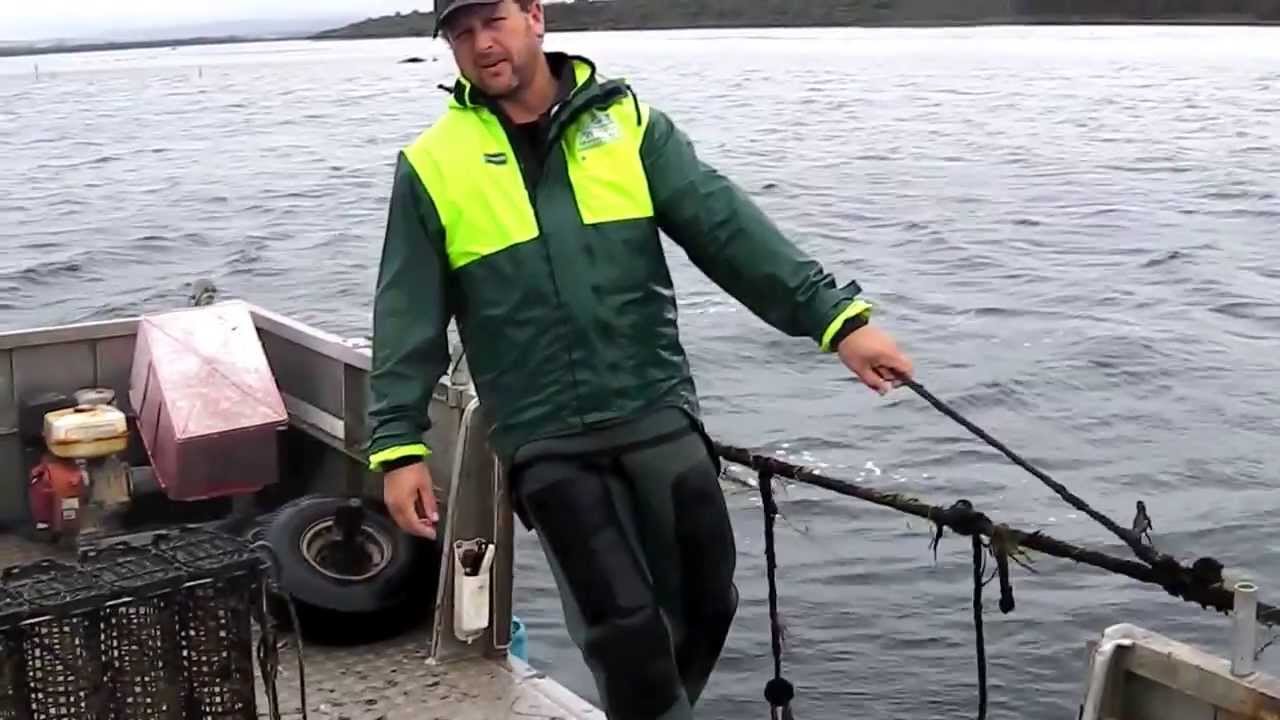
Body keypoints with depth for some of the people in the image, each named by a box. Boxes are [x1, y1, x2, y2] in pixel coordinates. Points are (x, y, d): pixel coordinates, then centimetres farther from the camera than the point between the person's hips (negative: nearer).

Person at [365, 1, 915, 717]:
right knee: (623, 625, -3)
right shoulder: (432, 166, 3)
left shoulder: (629, 123, 5)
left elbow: (729, 228, -3)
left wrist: (837, 317, -12)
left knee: (706, 601, 10)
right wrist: (399, 447, -3)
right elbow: (408, 322, 3)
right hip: (544, 443, -2)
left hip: (660, 416, 2)